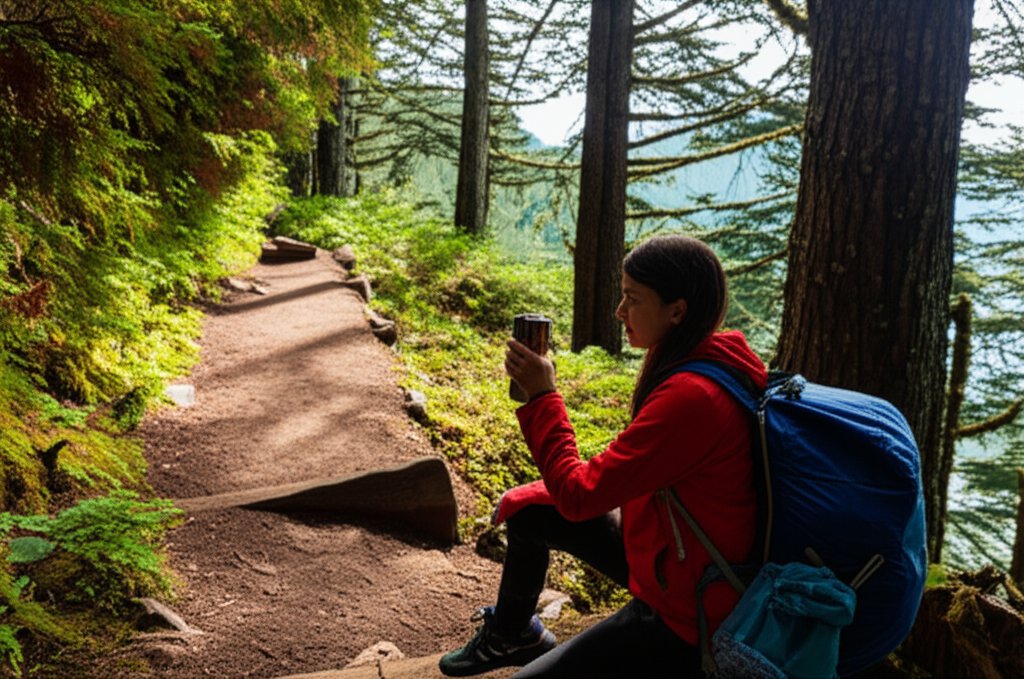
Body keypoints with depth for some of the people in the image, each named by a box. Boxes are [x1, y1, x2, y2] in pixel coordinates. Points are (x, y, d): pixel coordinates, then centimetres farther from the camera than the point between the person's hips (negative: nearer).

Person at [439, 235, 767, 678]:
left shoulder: (690, 396, -33)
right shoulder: (711, 357, -3)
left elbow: (577, 496, -25)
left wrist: (541, 396, -17)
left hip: (683, 617, -9)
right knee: (523, 506, 18)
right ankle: (510, 634, 39)